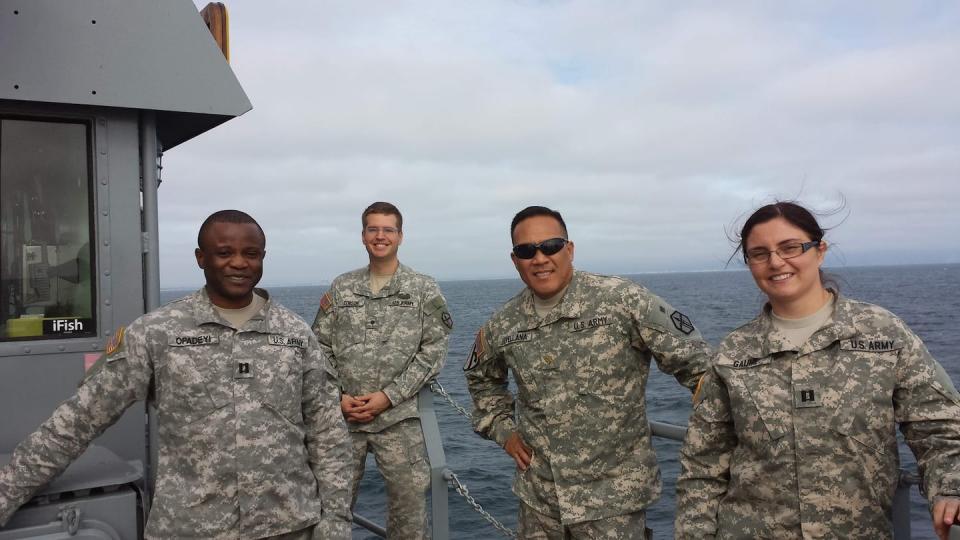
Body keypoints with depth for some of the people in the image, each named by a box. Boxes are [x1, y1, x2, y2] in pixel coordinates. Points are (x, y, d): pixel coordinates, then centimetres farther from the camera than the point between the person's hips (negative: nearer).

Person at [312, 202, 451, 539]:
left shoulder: (424, 289, 1)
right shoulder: (340, 287, 8)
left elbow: (433, 350, -5)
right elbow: (321, 348, 8)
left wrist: (389, 396, -12)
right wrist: (337, 397, -6)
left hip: (399, 416, -2)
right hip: (343, 416, 2)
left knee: (409, 499, 4)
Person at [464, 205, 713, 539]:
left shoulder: (623, 300, -13)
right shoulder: (503, 325, 1)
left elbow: (695, 361, -9)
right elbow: (481, 377, 20)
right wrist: (502, 429, 9)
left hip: (612, 496, -4)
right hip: (538, 495, 4)